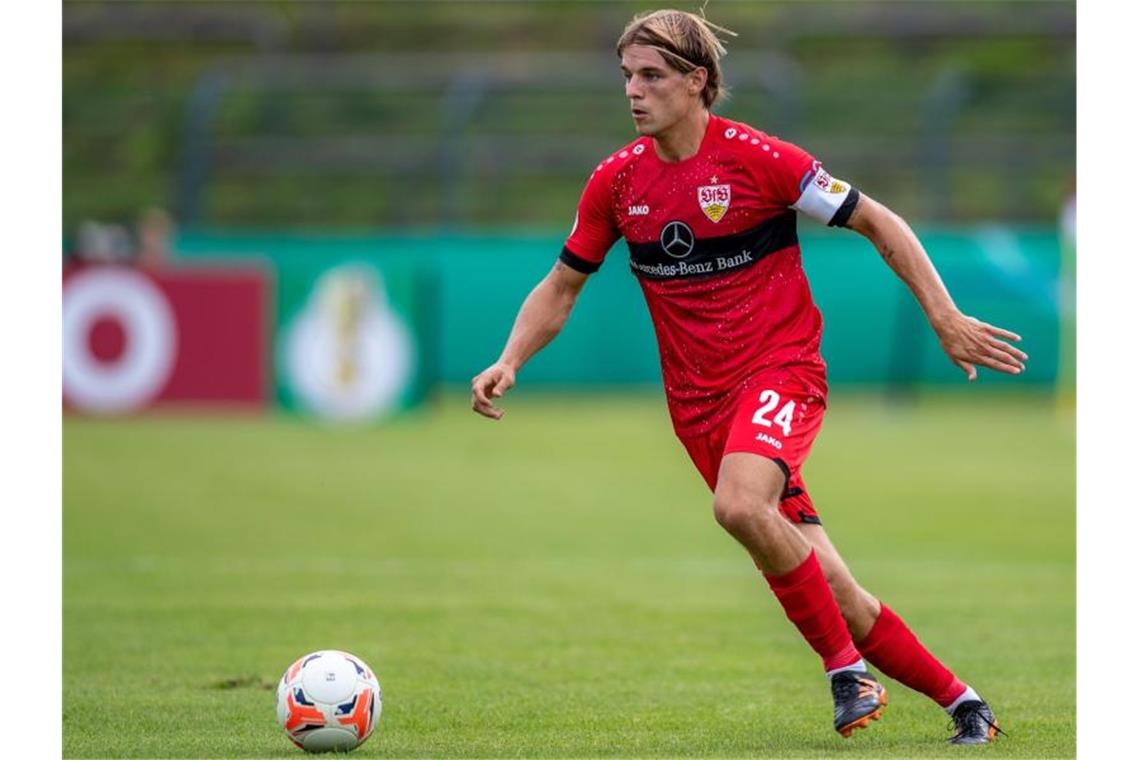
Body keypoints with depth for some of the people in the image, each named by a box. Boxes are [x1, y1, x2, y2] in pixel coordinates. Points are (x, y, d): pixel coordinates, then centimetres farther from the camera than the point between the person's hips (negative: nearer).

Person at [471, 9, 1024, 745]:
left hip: (782, 369, -5)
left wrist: (946, 318, -8)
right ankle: (961, 702, 16)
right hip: (699, 400, 5)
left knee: (740, 504, -35)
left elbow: (879, 223, -4)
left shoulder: (755, 158, -12)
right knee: (834, 594, 2)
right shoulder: (617, 180, 2)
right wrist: (508, 364, -3)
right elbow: (563, 285, 13)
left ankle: (847, 667, -20)